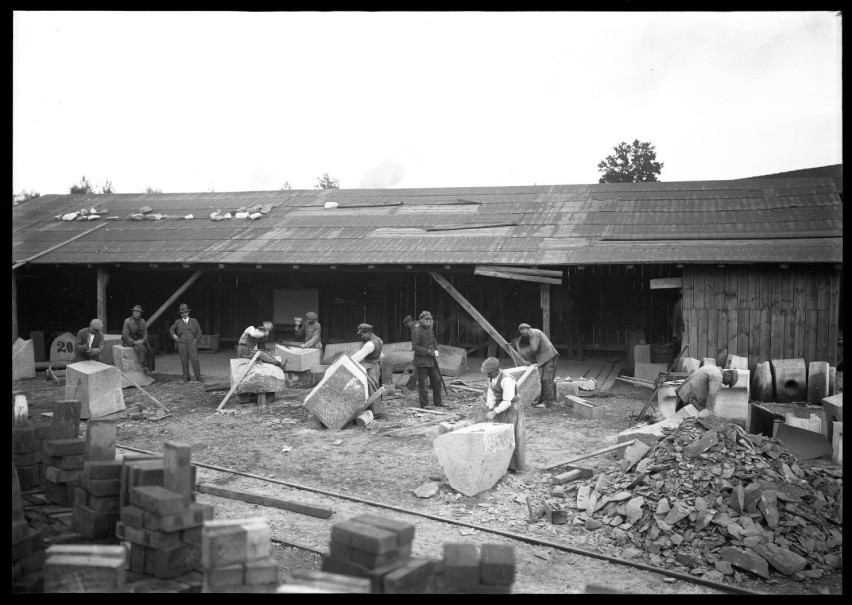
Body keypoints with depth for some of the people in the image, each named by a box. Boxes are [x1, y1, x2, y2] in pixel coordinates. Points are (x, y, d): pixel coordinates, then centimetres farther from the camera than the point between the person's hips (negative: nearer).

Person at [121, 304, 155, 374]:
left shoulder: (142, 321, 4)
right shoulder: (127, 321, -11)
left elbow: (145, 334, 2)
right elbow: (125, 336, -15)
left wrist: (142, 340, -20)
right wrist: (134, 342, -27)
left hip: (140, 340, 5)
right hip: (130, 341, -5)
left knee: (150, 350, -22)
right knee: (142, 349, -34)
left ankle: (149, 369, -22)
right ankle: (145, 367, -32)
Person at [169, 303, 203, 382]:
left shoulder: (194, 321, 9)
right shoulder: (178, 322, 10)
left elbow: (199, 331, 13)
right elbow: (171, 329, 24)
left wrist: (196, 339, 0)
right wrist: (173, 335, 5)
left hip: (192, 343, -1)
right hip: (182, 343, 1)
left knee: (195, 360, -9)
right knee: (184, 361, 1)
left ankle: (198, 377, -2)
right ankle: (186, 377, 9)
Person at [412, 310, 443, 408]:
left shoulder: (430, 331, 15)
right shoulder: (416, 332, -9)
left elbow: (435, 343, 24)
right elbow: (414, 346, -15)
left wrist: (435, 351, 4)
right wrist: (427, 351, -19)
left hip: (432, 361, 8)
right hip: (421, 362, -7)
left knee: (437, 380, 8)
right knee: (422, 383, -2)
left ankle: (437, 402, 19)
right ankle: (424, 404, 5)